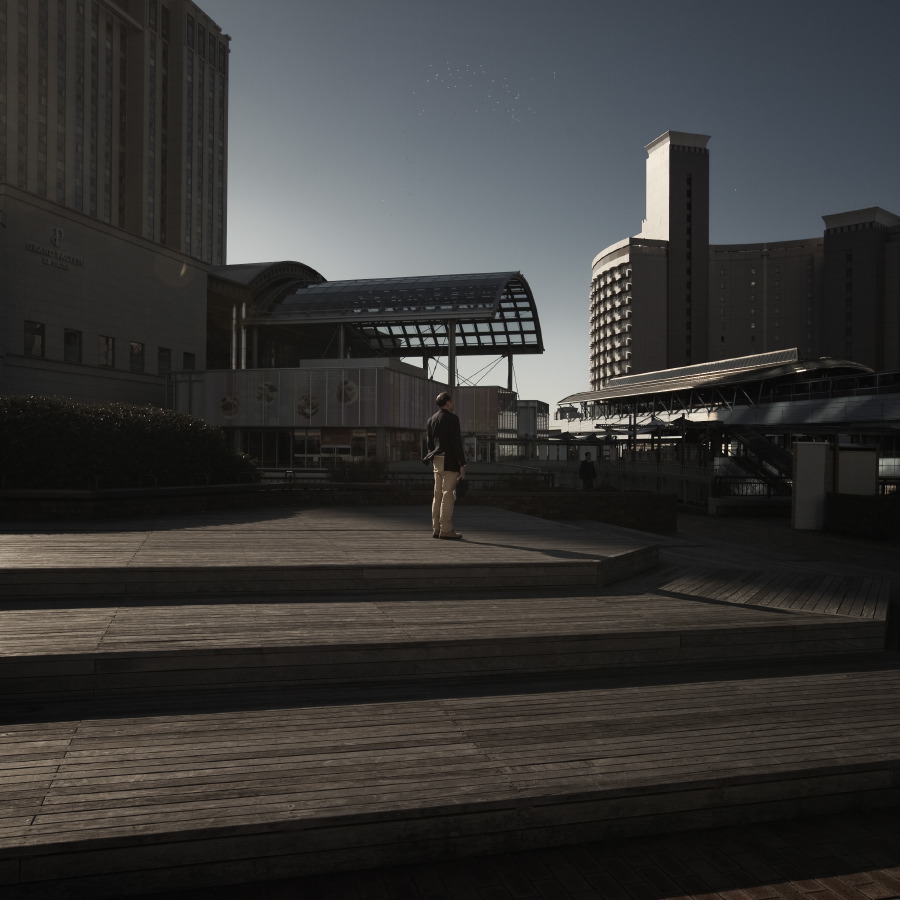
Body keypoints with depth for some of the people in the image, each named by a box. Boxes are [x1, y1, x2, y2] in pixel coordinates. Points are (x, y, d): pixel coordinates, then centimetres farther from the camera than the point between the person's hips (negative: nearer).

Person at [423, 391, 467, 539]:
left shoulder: (431, 420, 15)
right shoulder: (452, 418, -8)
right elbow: (456, 443, -13)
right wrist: (462, 465, -11)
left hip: (437, 461, 8)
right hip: (449, 462, -8)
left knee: (438, 495, 9)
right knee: (448, 495, -7)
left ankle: (436, 529, 12)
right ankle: (446, 530, -7)